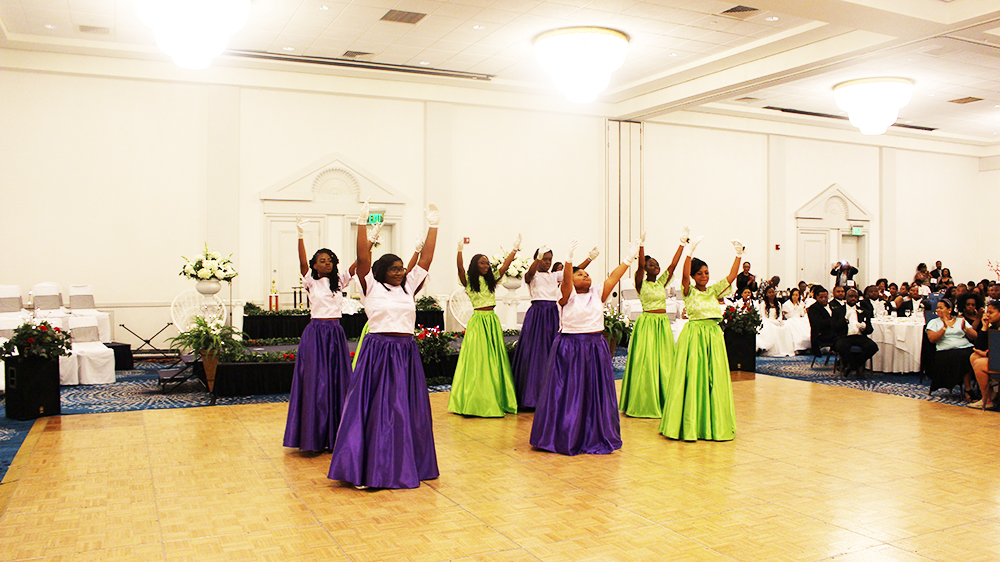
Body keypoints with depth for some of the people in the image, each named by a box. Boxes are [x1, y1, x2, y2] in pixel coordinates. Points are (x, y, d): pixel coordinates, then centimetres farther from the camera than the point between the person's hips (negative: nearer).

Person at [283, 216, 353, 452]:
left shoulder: (338, 281, 10)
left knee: (337, 381, 5)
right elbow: (302, 262, -15)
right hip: (316, 333, -4)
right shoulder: (311, 282, 0)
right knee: (315, 382, -3)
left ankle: (335, 434, 14)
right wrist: (300, 235, -28)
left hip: (336, 334, 4)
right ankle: (314, 436, 4)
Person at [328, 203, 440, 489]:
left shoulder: (408, 287, 12)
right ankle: (367, 469, 5)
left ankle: (406, 465, 20)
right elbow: (363, 259, -10)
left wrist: (433, 226, 6)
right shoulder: (371, 288, 1)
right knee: (375, 409, -2)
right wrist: (362, 224, -17)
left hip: (406, 353, 5)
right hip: (377, 353, -4)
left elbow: (426, 259, 10)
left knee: (407, 410, 8)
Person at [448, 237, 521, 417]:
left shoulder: (491, 280, 13)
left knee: (494, 358, 6)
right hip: (478, 320, -5)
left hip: (492, 321, 5)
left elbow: (505, 266, 9)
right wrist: (460, 249, -29)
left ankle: (495, 399, 12)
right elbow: (460, 268, -17)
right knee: (477, 358, -4)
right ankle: (475, 401, 2)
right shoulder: (468, 281, 0)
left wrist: (515, 248, 4)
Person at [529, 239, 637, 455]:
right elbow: (565, 279, -21)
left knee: (596, 393, 8)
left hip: (596, 349, 5)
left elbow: (613, 277, 4)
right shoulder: (568, 295, -3)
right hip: (570, 348, -5)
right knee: (568, 394, 0)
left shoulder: (597, 294, 10)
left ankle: (595, 438, 20)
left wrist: (629, 258, -4)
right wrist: (569, 259, -37)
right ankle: (565, 438, 12)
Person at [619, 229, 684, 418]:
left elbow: (673, 265, 4)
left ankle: (662, 401, 16)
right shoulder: (641, 284, -3)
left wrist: (682, 243, -1)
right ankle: (643, 403, 2)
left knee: (664, 361, 7)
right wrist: (642, 245, -29)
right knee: (645, 362, -5)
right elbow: (640, 266, -18)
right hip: (647, 323, -6)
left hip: (663, 324, 6)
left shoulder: (661, 282, 11)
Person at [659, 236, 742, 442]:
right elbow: (685, 276, -19)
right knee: (692, 378, -1)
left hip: (714, 335, 4)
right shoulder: (689, 291, -1)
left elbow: (731, 277, 1)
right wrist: (690, 252, -28)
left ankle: (712, 423, 17)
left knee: (715, 378, 6)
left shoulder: (713, 290, 11)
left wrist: (738, 255, -8)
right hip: (694, 335, -4)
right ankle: (690, 423, 7)